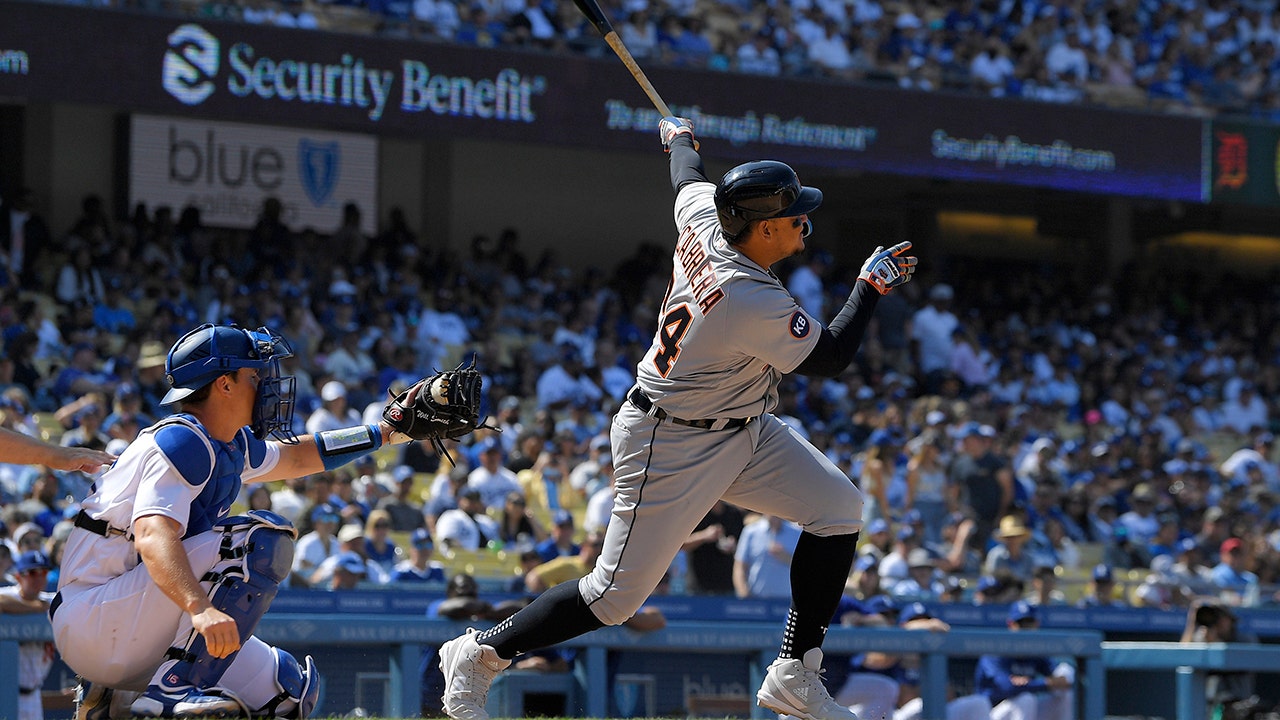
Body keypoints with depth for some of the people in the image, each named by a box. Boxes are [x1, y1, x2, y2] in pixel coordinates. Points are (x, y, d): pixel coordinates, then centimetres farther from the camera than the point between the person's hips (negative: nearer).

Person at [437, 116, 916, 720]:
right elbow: (831, 358, -18)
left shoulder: (704, 218, -9)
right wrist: (871, 286, -9)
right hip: (672, 450, -10)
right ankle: (480, 655, 14)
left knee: (838, 508, 1)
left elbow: (689, 178, 16)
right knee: (617, 595, -4)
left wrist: (679, 136, 38)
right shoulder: (753, 303, -32)